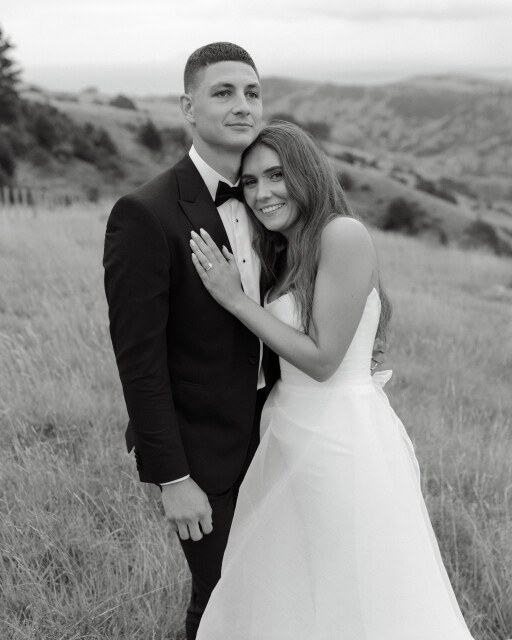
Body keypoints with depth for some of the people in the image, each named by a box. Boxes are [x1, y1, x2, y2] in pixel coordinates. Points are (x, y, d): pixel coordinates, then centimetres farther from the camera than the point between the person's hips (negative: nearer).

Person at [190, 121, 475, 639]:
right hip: (292, 438, 9)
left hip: (340, 443, -8)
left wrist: (235, 299, -15)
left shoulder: (343, 235, -16)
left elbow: (322, 359, -18)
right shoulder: (287, 253, 11)